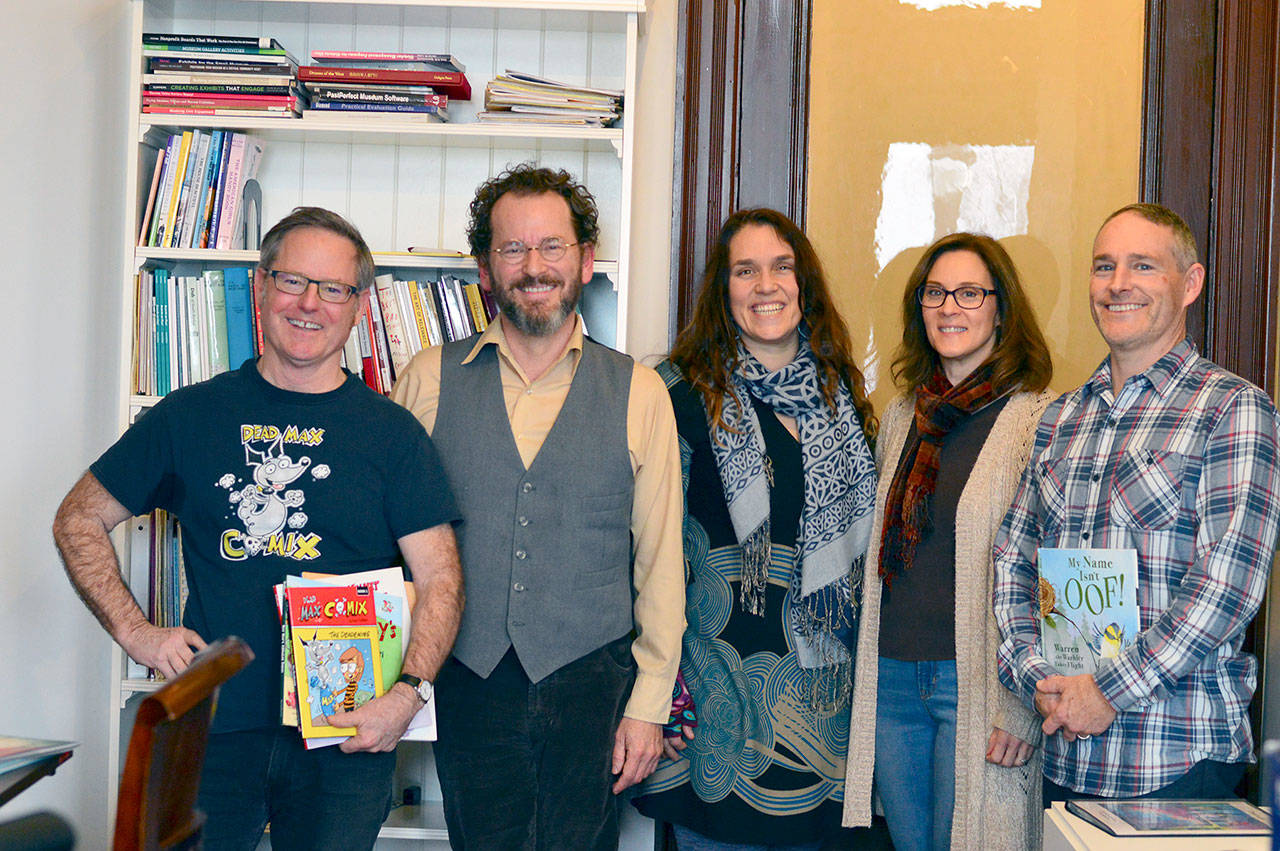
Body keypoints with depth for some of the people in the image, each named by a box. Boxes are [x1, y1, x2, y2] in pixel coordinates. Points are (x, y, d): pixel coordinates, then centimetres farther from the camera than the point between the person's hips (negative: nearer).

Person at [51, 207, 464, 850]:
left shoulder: (394, 435, 0)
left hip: (344, 738, -1)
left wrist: (405, 696, -17)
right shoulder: (189, 416, 4)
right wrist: (134, 631, 0)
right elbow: (80, 520, 12)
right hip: (210, 725, 1)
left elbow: (440, 581, -3)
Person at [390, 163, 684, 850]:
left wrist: (648, 705, 0)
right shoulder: (430, 379, 3)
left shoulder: (639, 393, 2)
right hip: (465, 684, 1)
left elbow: (659, 561, 3)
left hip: (589, 688, 0)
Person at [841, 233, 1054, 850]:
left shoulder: (1039, 419, -7)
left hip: (978, 683, -5)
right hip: (889, 681, 6)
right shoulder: (902, 417, 12)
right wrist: (869, 671, 15)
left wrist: (1024, 704, -14)